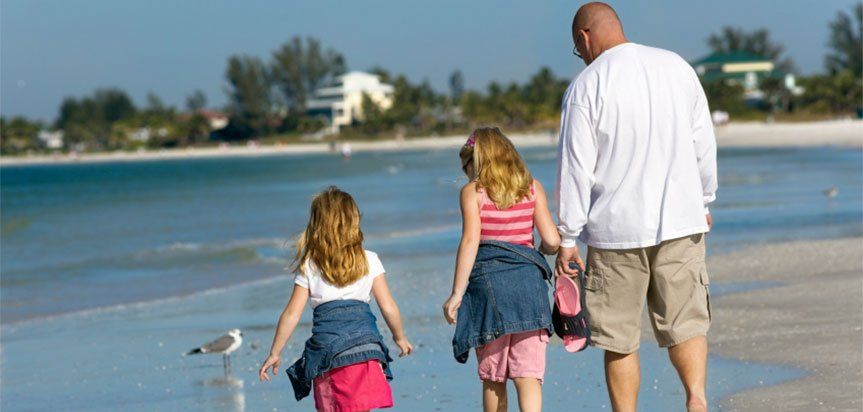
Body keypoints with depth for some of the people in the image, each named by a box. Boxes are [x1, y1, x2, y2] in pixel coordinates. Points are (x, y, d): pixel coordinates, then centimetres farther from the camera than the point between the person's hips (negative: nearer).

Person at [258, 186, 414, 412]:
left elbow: (292, 314, 4)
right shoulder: (369, 261, 6)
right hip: (364, 343, -1)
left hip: (325, 347, 1)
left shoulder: (309, 266, 6)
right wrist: (400, 337, 24)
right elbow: (388, 307, 7)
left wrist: (275, 354, 12)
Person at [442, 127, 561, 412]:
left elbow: (470, 242, -9)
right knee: (528, 375, -3)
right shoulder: (532, 188, 9)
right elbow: (552, 240, 3)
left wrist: (456, 293, -7)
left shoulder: (472, 192, 1)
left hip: (488, 280, -2)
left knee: (492, 378, 11)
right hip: (529, 280, 2)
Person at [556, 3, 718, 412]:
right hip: (680, 222, 3)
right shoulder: (677, 67, 6)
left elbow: (575, 168, -8)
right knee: (685, 321, 7)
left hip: (616, 228, -3)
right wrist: (703, 200, 25)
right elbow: (704, 143, 12)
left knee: (619, 339, 6)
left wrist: (567, 238, -3)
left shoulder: (586, 86, -7)